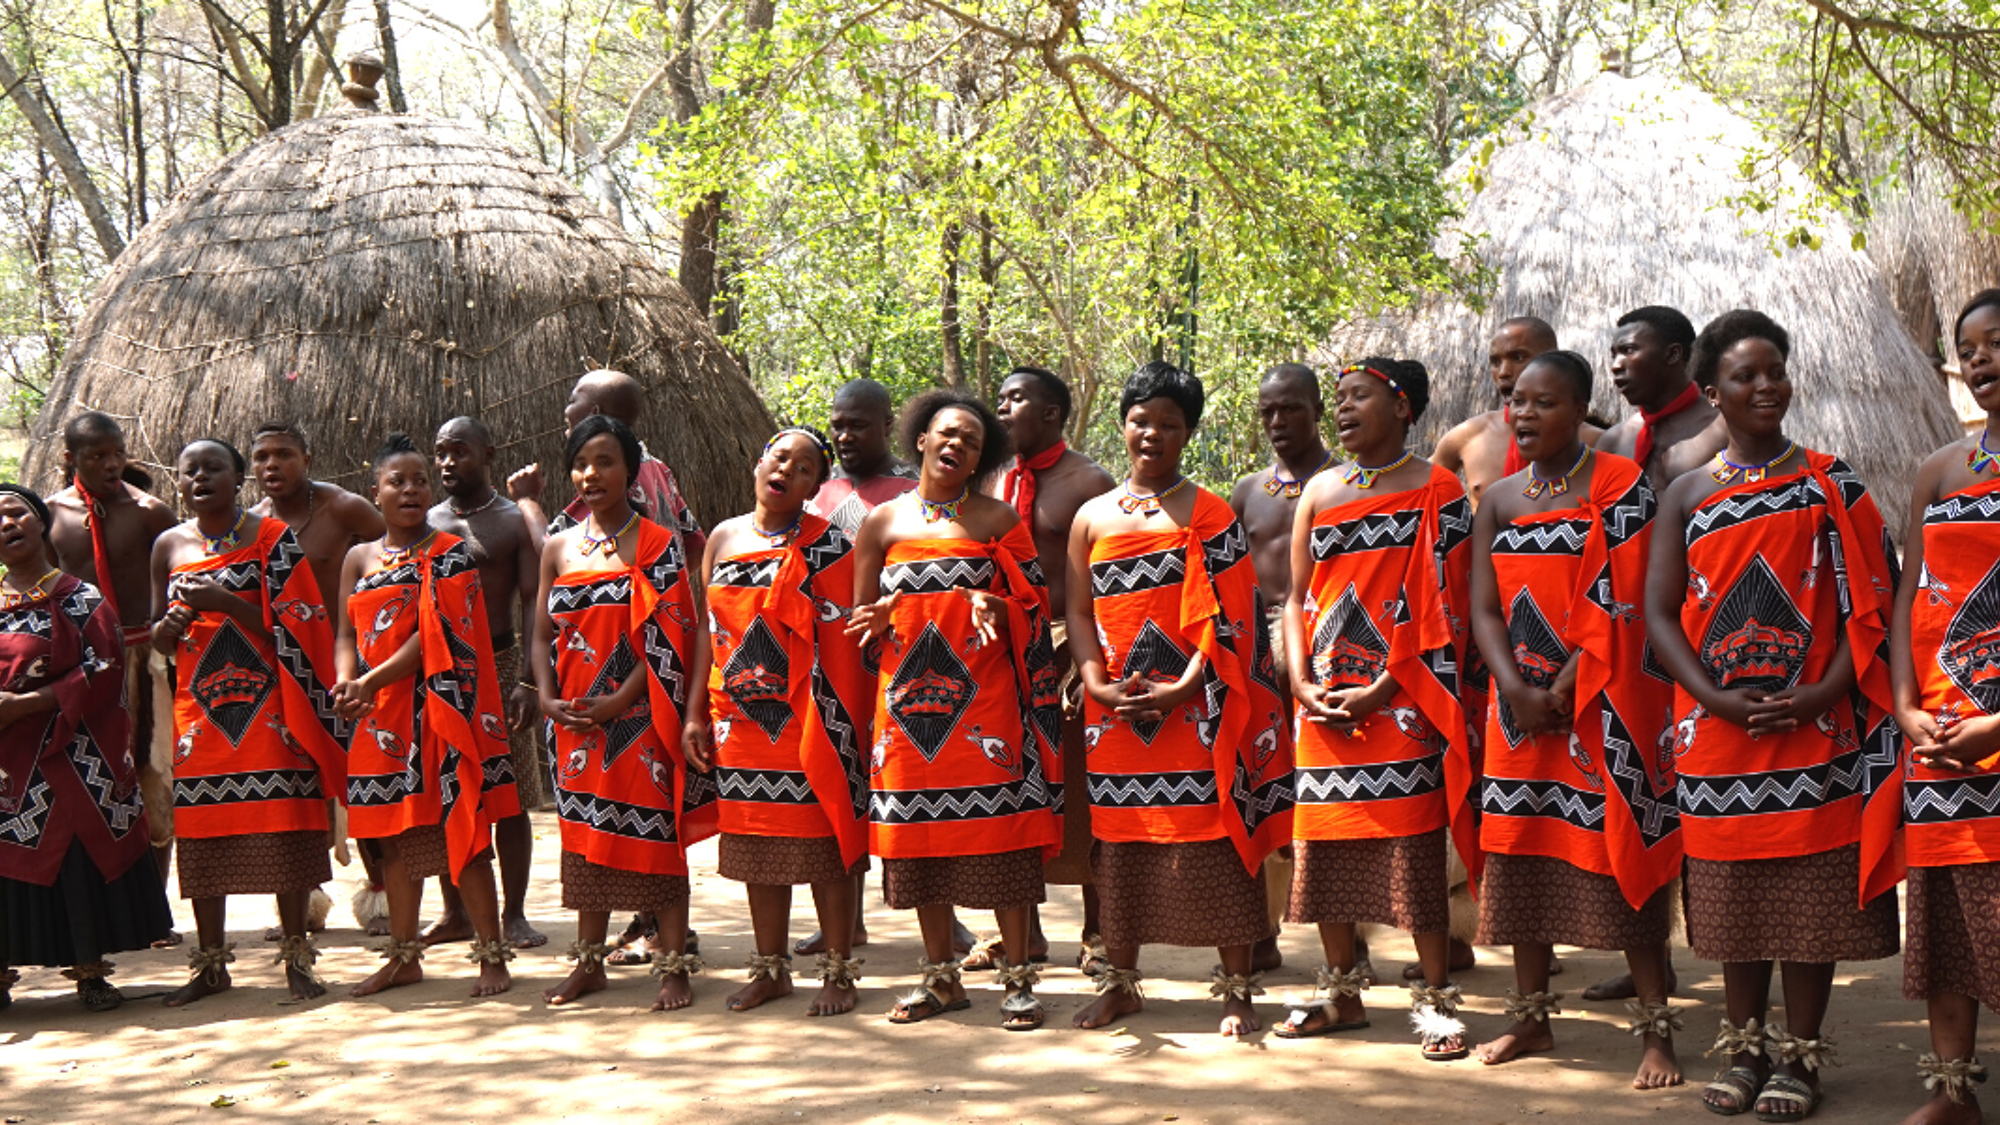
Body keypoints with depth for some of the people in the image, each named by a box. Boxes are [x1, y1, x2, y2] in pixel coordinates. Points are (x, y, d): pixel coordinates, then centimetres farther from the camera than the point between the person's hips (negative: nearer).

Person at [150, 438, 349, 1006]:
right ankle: (211, 963, 11)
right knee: (201, 832, 1)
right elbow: (158, 634, 18)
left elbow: (292, 624, -6)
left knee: (283, 830, -7)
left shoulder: (272, 537, 1)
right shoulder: (170, 545, 13)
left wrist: (226, 601, -17)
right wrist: (166, 628, -5)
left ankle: (296, 956, 2)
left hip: (267, 707, -3)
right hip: (200, 709, 3)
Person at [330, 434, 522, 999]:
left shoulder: (451, 554, -3)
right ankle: (404, 956, 20)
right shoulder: (359, 559, 13)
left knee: (461, 829, -5)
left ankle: (492, 953, 0)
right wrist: (346, 682, -14)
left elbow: (436, 635, -13)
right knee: (396, 835, 10)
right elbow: (346, 633, 8)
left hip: (439, 708, -5)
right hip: (382, 719, 5)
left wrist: (372, 681, -20)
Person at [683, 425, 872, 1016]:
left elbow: (841, 640, -6)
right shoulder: (725, 537, 11)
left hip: (808, 718, -5)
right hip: (740, 719, 5)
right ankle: (771, 968, 21)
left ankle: (838, 971, 8)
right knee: (754, 843, 10)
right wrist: (697, 712, 10)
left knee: (822, 841, -2)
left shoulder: (827, 545, -3)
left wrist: (836, 722, -14)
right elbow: (710, 627, 14)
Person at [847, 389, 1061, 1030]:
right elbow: (861, 620, 13)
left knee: (1001, 832, -5)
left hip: (985, 697, -2)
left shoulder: (999, 519, 6)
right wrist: (880, 621, -9)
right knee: (920, 835, 4)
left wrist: (997, 609, -17)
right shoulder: (883, 523, 11)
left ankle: (1017, 977, 3)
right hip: (908, 699, 2)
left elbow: (1035, 604, 3)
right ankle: (941, 977, 16)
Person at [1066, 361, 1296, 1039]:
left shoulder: (1209, 514, 3)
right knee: (1119, 840, 7)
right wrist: (1097, 682, -8)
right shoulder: (1093, 518, 13)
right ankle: (1120, 980, 20)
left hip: (1195, 707, -3)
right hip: (1115, 710, 3)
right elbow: (1078, 610, 9)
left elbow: (1231, 614, -4)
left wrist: (1186, 686, -15)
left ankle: (1236, 988, 2)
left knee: (1213, 840, -5)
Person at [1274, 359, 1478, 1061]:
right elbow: (1297, 596, 13)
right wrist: (1302, 684, -2)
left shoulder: (1437, 491, -2)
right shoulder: (1320, 491, 14)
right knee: (1326, 844, 8)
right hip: (1325, 703, 5)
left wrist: (1383, 688, -15)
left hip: (1400, 700, -5)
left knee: (1414, 844, -6)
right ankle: (1341, 993, 20)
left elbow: (1443, 604, -8)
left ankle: (1434, 997, 3)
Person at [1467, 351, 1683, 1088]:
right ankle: (1531, 1018, 20)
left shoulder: (1619, 487, -4)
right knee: (1522, 856, 9)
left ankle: (1655, 1032, -2)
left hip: (1601, 707, -5)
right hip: (1519, 707, 5)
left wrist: (1564, 691, -16)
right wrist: (1516, 690, -12)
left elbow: (1620, 604, -12)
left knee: (1617, 857, -7)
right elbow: (1484, 609, 5)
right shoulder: (1499, 500, 12)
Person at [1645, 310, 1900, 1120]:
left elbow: (1868, 599, 0)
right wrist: (1716, 698, -11)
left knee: (1812, 893, 0)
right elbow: (1659, 612, 3)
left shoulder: (1830, 484, 5)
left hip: (1815, 729, -1)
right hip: (1719, 733, 1)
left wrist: (1826, 692, -14)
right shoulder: (1686, 497, 8)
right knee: (1733, 894, 6)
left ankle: (1799, 1055, 11)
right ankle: (1744, 1048, 19)